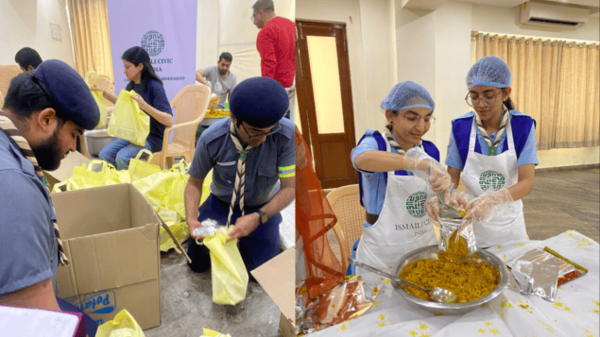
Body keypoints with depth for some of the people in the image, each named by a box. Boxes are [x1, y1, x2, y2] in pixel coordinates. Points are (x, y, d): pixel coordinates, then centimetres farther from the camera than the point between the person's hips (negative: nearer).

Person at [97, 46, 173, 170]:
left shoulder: (154, 86, -17)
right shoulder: (132, 85, 5)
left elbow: (169, 121, -26)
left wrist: (144, 105, -35)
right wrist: (104, 92, 19)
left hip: (152, 138, -7)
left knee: (122, 157, -26)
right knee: (104, 154, -8)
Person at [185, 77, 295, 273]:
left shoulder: (287, 135, -30)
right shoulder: (211, 140, -25)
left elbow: (290, 187, -24)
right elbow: (195, 182, -9)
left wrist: (257, 218, -37)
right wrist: (192, 219, -25)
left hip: (262, 207, -1)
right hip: (220, 203, 1)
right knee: (198, 264, 7)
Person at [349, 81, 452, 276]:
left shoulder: (430, 150, 2)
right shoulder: (376, 142, -14)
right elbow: (361, 158, -40)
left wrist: (445, 190, -8)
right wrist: (422, 163, -49)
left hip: (425, 246, 5)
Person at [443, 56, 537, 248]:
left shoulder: (523, 126, -10)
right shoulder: (460, 127, -10)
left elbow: (527, 182, -17)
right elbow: (452, 179, -5)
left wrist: (493, 199, -36)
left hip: (509, 225, 0)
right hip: (471, 221, 0)